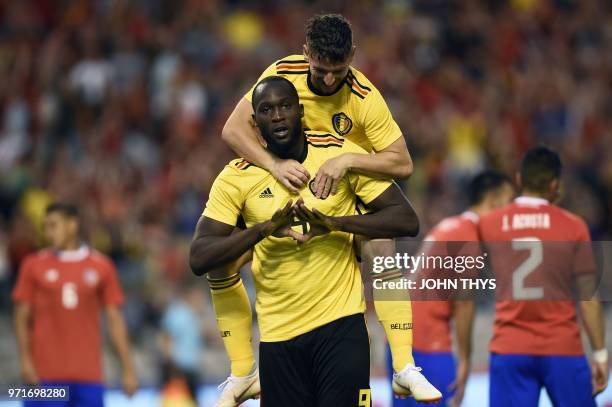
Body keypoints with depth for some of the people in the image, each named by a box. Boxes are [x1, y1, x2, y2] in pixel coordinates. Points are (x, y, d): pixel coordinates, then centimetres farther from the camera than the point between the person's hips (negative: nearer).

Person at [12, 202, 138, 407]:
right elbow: (22, 317, 4)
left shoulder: (101, 266, 6)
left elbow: (115, 320, 7)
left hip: (88, 374, 1)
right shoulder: (34, 265, 4)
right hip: (45, 373, -1)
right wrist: (25, 360, -9)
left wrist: (128, 369, 2)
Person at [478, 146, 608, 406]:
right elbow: (588, 297, -2)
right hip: (562, 349, -1)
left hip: (509, 350, 1)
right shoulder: (573, 226, -1)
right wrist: (600, 353, 4)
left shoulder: (488, 225, 4)